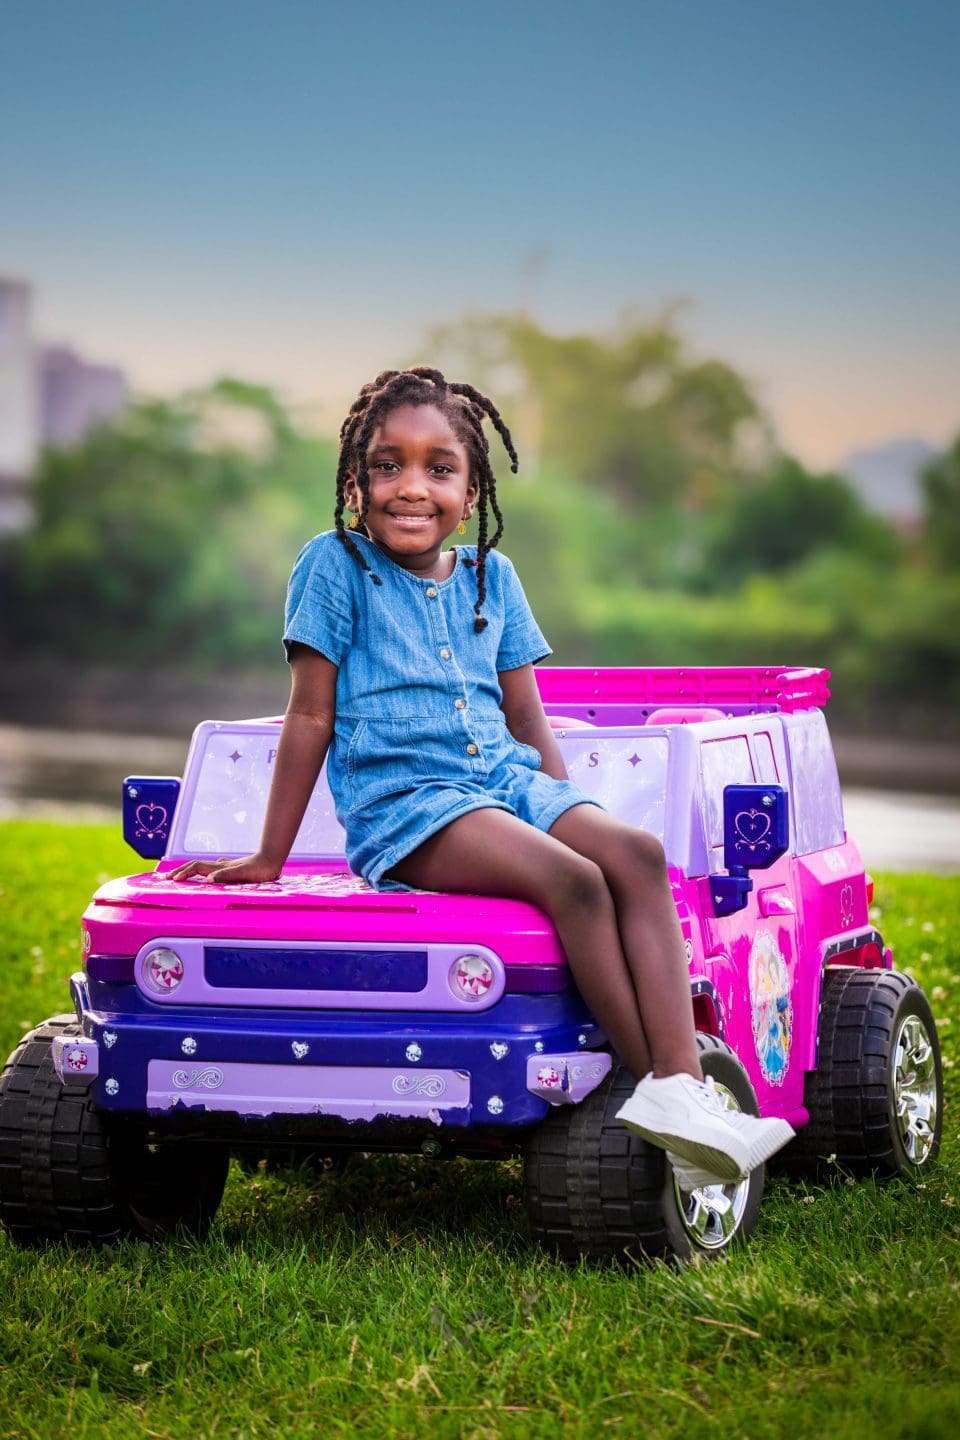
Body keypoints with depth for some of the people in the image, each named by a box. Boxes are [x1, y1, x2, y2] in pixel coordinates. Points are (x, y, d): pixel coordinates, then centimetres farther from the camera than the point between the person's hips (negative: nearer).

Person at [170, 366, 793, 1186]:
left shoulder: (490, 576, 16)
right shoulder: (337, 566, 2)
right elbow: (311, 716, 1)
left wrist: (568, 811, 8)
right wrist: (269, 858, 1)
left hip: (506, 782, 5)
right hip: (399, 803, -5)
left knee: (636, 855, -24)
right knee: (569, 879, -31)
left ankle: (682, 1083, -36)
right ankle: (656, 1085, -28)